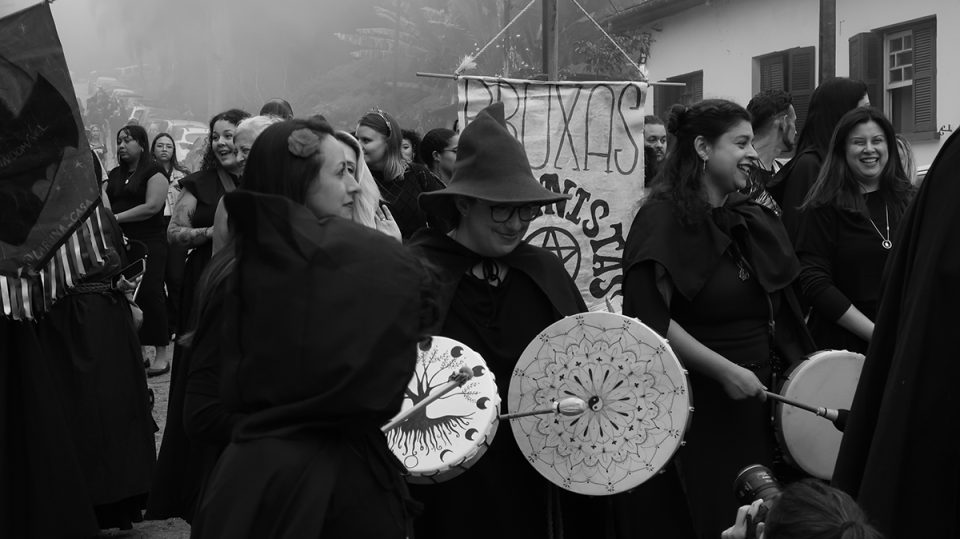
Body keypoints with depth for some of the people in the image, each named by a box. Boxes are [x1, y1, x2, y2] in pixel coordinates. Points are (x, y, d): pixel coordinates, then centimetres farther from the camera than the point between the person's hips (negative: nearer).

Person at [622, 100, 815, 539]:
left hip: (758, 397, 7)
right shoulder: (664, 218, -11)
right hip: (700, 407, -7)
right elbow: (650, 319, -20)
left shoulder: (752, 218, 11)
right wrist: (724, 370, -20)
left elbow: (779, 311, 19)